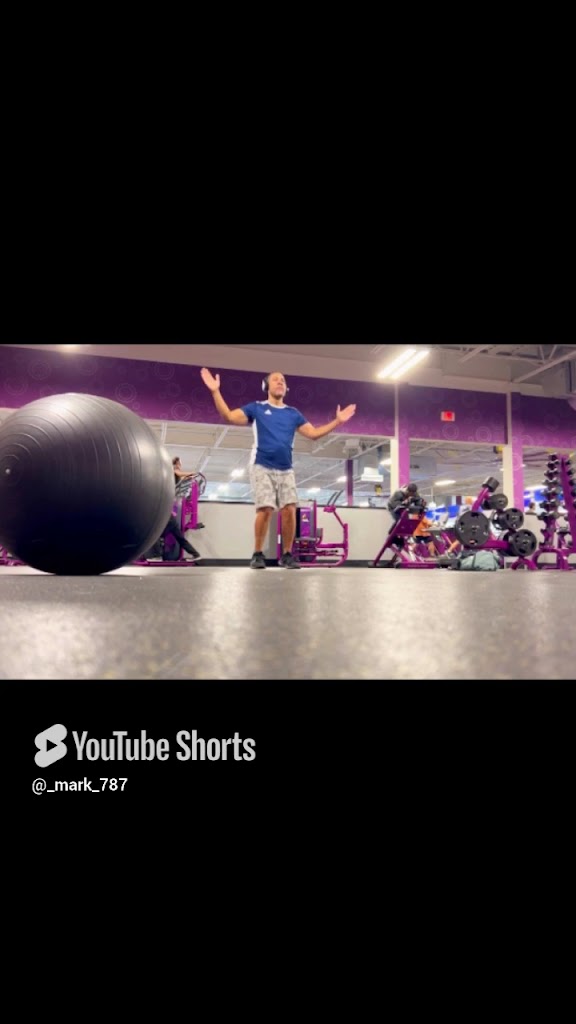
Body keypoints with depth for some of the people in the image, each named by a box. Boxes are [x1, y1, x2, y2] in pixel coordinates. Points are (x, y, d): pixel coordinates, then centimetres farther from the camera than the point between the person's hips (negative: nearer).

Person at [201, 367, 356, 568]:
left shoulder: (293, 413, 18)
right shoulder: (256, 407, 9)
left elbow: (313, 433, 17)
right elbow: (229, 416, 1)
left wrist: (337, 421, 12)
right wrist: (215, 391, -8)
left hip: (286, 470, 3)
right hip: (262, 468, -3)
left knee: (289, 510, -9)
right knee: (265, 510, -15)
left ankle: (287, 555, 4)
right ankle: (258, 554, 0)